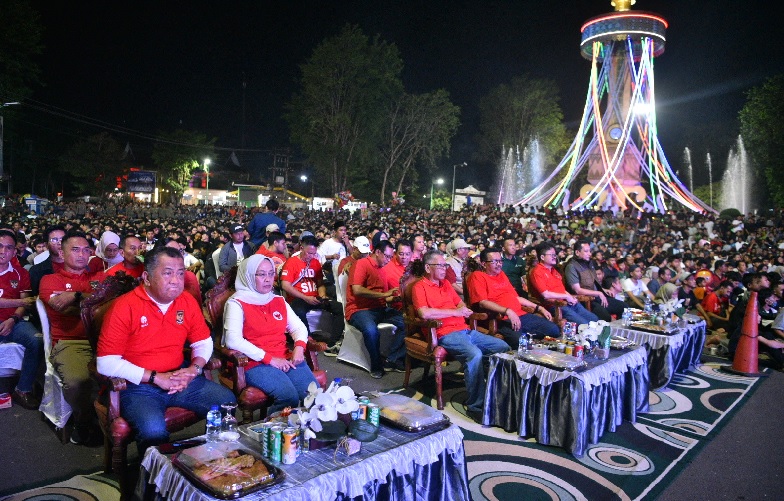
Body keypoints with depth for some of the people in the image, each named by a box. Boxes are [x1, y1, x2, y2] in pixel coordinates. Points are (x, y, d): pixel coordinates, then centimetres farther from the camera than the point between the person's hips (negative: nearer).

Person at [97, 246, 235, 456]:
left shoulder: (187, 301, 2)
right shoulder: (124, 307, -14)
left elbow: (204, 342, 13)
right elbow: (106, 363, -17)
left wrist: (193, 369, -8)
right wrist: (155, 377, -19)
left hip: (180, 377, 5)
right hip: (138, 386, -5)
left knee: (228, 402, -10)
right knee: (154, 431, -32)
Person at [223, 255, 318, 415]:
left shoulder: (279, 301, 19)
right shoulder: (237, 303, 0)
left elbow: (299, 327, 20)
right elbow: (232, 340, -13)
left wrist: (299, 347, -4)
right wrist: (269, 358, -16)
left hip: (286, 359, 5)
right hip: (255, 363, -5)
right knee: (289, 396, -30)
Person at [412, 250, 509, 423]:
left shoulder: (446, 284, 21)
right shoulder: (419, 287, -3)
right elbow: (425, 313, -19)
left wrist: (463, 309, 1)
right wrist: (455, 312, -9)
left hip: (464, 330, 9)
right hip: (445, 334, -8)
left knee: (503, 347, 0)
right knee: (474, 354, -34)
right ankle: (475, 405, -22)